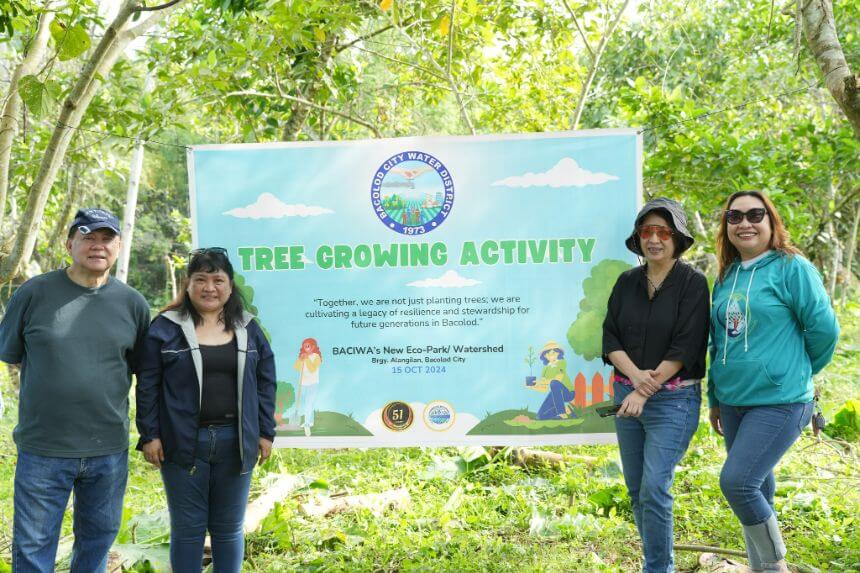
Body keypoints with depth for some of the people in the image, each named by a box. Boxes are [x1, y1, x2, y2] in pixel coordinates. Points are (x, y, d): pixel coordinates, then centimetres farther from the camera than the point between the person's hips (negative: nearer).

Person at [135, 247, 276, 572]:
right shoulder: (166, 327, -2)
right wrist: (149, 435, -6)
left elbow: (265, 383, 9)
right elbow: (147, 385, -2)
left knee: (229, 528, 12)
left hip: (234, 443, 2)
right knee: (187, 528, 8)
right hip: (184, 443, -2)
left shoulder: (248, 329, 7)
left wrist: (265, 432, 4)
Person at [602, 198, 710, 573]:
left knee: (654, 490, -10)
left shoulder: (693, 283, -6)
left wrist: (646, 391, -16)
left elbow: (685, 347, -12)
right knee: (636, 489, 12)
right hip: (627, 394, 5)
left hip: (672, 400, -5)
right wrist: (635, 375, -15)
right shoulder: (627, 282, 8)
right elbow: (610, 337, 3)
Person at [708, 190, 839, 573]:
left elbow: (824, 328, -8)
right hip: (733, 403, 6)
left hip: (780, 402, -6)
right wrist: (714, 400, 18)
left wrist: (797, 372, 5)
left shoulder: (791, 267, -8)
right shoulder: (726, 277, 10)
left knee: (736, 483, -15)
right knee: (757, 489, 14)